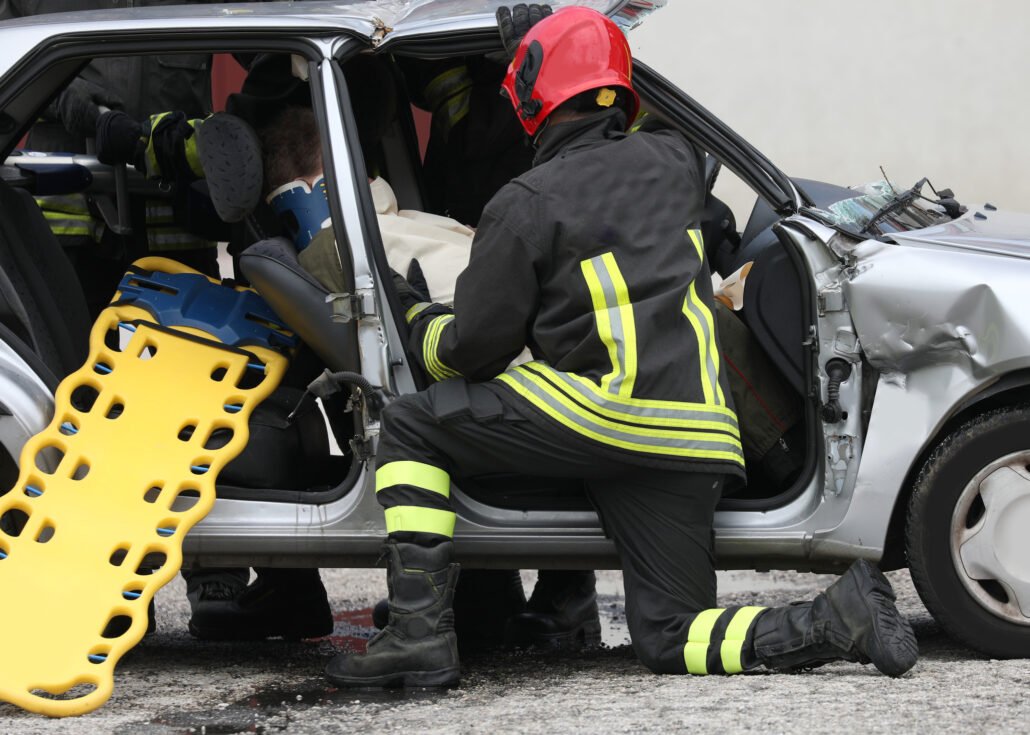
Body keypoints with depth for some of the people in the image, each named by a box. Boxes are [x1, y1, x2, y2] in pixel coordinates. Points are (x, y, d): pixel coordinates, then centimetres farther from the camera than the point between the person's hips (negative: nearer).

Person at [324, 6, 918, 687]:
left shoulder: (526, 205, -3)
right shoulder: (672, 162, 12)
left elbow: (473, 350, 2)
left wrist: (421, 319, 24)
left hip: (607, 411, -6)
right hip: (696, 434, 6)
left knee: (410, 428, 9)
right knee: (669, 637, 13)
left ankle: (421, 633, -1)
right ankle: (840, 617, -10)